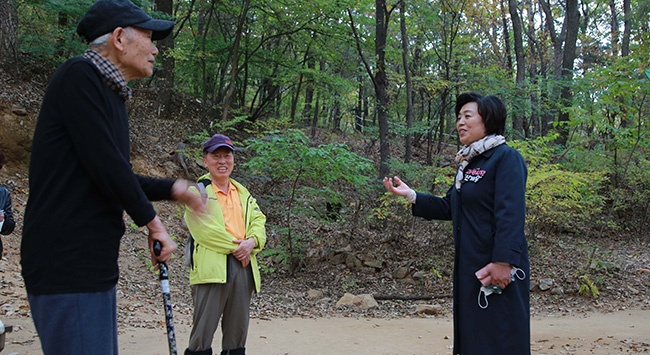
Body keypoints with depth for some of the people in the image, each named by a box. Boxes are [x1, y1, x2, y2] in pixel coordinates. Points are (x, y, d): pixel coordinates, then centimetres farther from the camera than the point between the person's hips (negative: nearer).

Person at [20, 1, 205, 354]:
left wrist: (172, 189, 14)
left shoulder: (110, 94, 18)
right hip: (66, 264, -10)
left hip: (94, 263, 10)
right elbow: (104, 165, -18)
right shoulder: (79, 76, -11)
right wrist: (152, 221, -7)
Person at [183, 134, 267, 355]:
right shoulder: (198, 192, 1)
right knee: (204, 329, -6)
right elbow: (206, 229, -11)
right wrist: (234, 247, -11)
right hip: (211, 267, -6)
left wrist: (252, 241, -9)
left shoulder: (243, 193, 20)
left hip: (243, 266, 6)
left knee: (238, 330, 10)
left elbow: (258, 220, 12)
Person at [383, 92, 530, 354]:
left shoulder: (506, 158, -11)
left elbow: (511, 214, -20)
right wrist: (411, 196, 9)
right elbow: (449, 208, 18)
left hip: (497, 270, -9)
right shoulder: (467, 163, 15)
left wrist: (504, 261, -27)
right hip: (469, 266, 9)